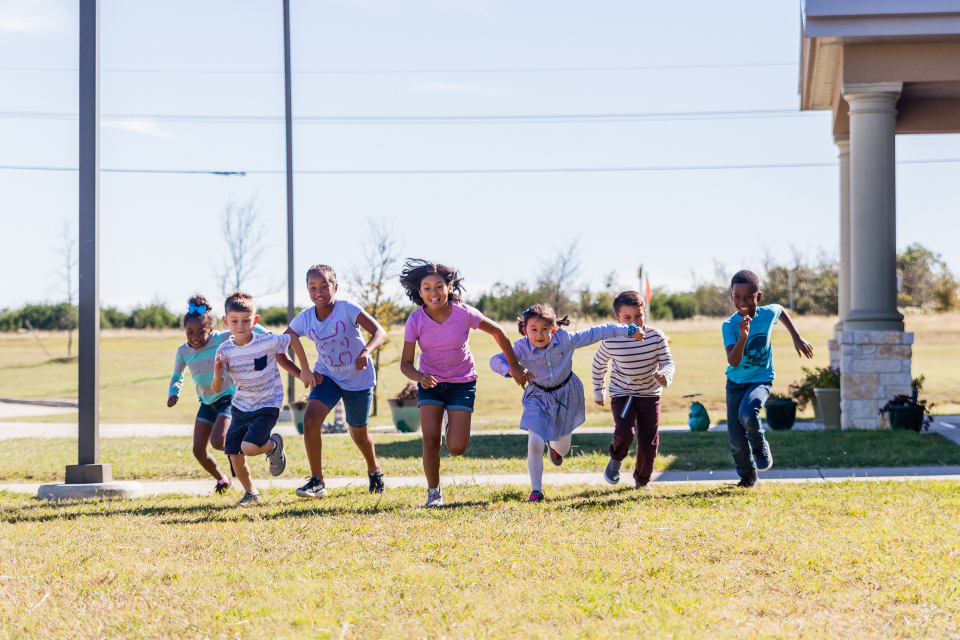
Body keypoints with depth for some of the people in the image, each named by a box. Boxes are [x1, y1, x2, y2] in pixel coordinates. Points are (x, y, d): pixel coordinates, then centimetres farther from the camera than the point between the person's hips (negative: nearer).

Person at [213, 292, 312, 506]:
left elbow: (293, 341, 2)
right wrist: (218, 377, -28)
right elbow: (217, 389, -6)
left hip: (267, 406, -4)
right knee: (235, 456, -1)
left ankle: (273, 445, 11)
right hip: (240, 407, 4)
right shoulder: (225, 350, -9)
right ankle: (250, 493, 26)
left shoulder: (267, 342, -18)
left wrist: (304, 370, 7)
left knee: (248, 447, -24)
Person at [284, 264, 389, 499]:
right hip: (327, 376, 3)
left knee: (359, 433, 12)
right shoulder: (304, 319, -11)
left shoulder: (347, 309, -22)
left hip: (358, 378, -3)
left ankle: (374, 469, 45)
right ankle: (316, 482, -11)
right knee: (310, 420, -21)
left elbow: (380, 332, -31)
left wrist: (366, 351, -51)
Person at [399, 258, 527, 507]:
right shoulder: (416, 321, -17)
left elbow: (497, 331, -3)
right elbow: (406, 363, -11)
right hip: (430, 382, 1)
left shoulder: (464, 314, -20)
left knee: (457, 448, -9)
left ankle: (454, 423, 29)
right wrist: (420, 377, -34)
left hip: (462, 382, -1)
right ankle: (433, 493, 9)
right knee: (431, 441, -14)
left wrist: (515, 366, 5)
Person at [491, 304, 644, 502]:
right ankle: (536, 490, 0)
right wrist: (512, 370, -42)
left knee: (562, 450, 14)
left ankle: (554, 444, 56)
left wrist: (629, 331, -11)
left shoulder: (565, 340, -22)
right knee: (534, 444, -19)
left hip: (566, 395, 1)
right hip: (538, 397, -1)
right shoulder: (521, 348, -24)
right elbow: (495, 361, -22)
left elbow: (597, 333, -14)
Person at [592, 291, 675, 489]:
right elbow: (599, 363, 1)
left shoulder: (655, 336, -15)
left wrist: (665, 375, -33)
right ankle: (616, 459, 11)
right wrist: (598, 392, 10)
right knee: (624, 432, -24)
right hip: (622, 394, -2)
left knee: (649, 441, 3)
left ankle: (642, 479, 29)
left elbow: (667, 361, -9)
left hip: (650, 394, 2)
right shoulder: (611, 342, -17)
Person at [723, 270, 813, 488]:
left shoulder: (768, 313, -12)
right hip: (736, 381, 0)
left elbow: (781, 310, 16)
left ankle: (760, 447, 0)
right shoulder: (730, 325, -19)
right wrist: (742, 337, -44)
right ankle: (747, 475, 25)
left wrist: (797, 338, 13)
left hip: (761, 379, 0)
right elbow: (733, 362, -30)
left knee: (747, 413, -31)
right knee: (736, 437, -2)